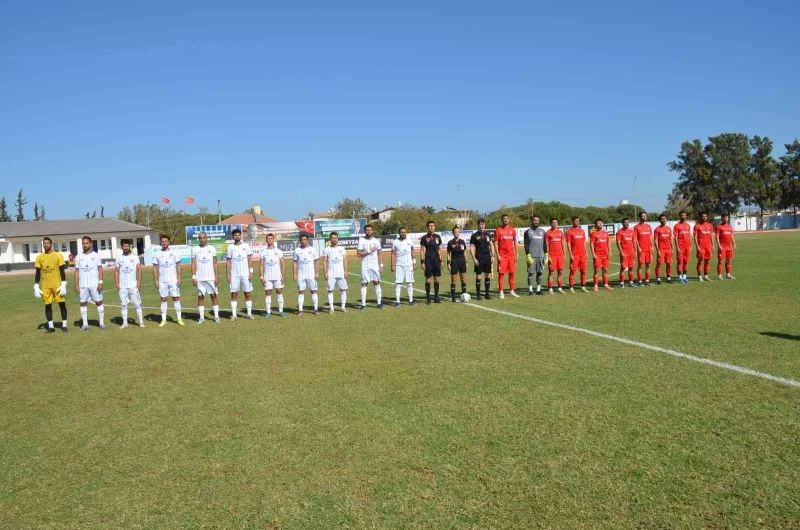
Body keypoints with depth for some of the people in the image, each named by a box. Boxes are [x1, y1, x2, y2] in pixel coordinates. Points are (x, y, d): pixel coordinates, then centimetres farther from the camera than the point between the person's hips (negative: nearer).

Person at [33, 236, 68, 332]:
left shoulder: (58, 255, -1)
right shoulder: (39, 257, 6)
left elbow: (62, 271, -1)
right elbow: (38, 273, 8)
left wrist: (63, 285, -9)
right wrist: (36, 287, 2)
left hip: (57, 284, -2)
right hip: (45, 286, 2)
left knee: (62, 304, -2)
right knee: (47, 305, 5)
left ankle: (64, 324, 7)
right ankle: (50, 326, 12)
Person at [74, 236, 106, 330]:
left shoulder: (96, 255, 2)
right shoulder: (79, 257, 7)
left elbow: (100, 269, -1)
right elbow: (77, 271, 7)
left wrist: (101, 282, -10)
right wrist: (76, 285, 2)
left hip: (95, 284, -2)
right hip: (83, 285, 2)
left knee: (99, 302, -2)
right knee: (83, 303, 4)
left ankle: (102, 322, 4)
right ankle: (85, 323, 11)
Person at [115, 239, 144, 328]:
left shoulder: (135, 257, 3)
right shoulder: (119, 258, 9)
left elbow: (139, 269, -1)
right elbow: (116, 271, 10)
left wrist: (139, 281, -9)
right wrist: (116, 283, 0)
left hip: (133, 285, -2)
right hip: (122, 286, 2)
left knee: (137, 303, -2)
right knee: (123, 304, 4)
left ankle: (140, 321, 5)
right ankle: (125, 322, 10)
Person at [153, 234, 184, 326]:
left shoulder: (174, 253, 2)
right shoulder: (157, 254, 4)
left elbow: (178, 266, 2)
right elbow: (155, 268, 6)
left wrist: (179, 278, -5)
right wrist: (155, 281, -1)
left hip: (173, 280, -1)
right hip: (162, 281, 1)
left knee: (176, 298, -1)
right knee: (163, 299, 4)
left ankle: (179, 318, 5)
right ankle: (163, 320, 10)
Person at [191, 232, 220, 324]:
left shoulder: (212, 249, 4)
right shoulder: (195, 249, 4)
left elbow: (215, 263, 4)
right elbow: (193, 264, 3)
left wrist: (216, 277, -3)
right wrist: (193, 277, -4)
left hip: (211, 277, 0)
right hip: (199, 278, 0)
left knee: (214, 295, 0)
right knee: (200, 296, 3)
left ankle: (216, 316, 5)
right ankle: (201, 317, 8)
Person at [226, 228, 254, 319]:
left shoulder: (246, 246, 4)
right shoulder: (230, 247, 5)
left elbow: (249, 260, 2)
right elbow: (228, 262, 5)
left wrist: (250, 272, -6)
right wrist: (228, 275, -2)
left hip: (245, 274, 0)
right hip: (234, 274, 0)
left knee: (248, 293, 1)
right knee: (234, 294, 1)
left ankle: (249, 313, 7)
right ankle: (233, 314, 6)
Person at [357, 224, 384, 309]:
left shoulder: (376, 241, 8)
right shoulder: (361, 240, -3)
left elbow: (379, 254, 13)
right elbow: (358, 254, -9)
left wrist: (381, 265, 6)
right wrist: (369, 251, -15)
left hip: (375, 265, 3)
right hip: (365, 266, -3)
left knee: (377, 283, 2)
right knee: (364, 284, -2)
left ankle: (379, 303, 8)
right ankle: (363, 304, 1)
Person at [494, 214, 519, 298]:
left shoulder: (513, 230, 9)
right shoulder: (498, 230, -1)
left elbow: (515, 242, 12)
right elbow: (495, 243, -3)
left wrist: (516, 254, 5)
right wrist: (497, 255, -11)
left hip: (511, 255, 4)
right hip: (502, 255, -3)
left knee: (512, 273, 5)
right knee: (501, 273, -3)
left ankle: (512, 291, 15)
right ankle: (501, 292, 3)